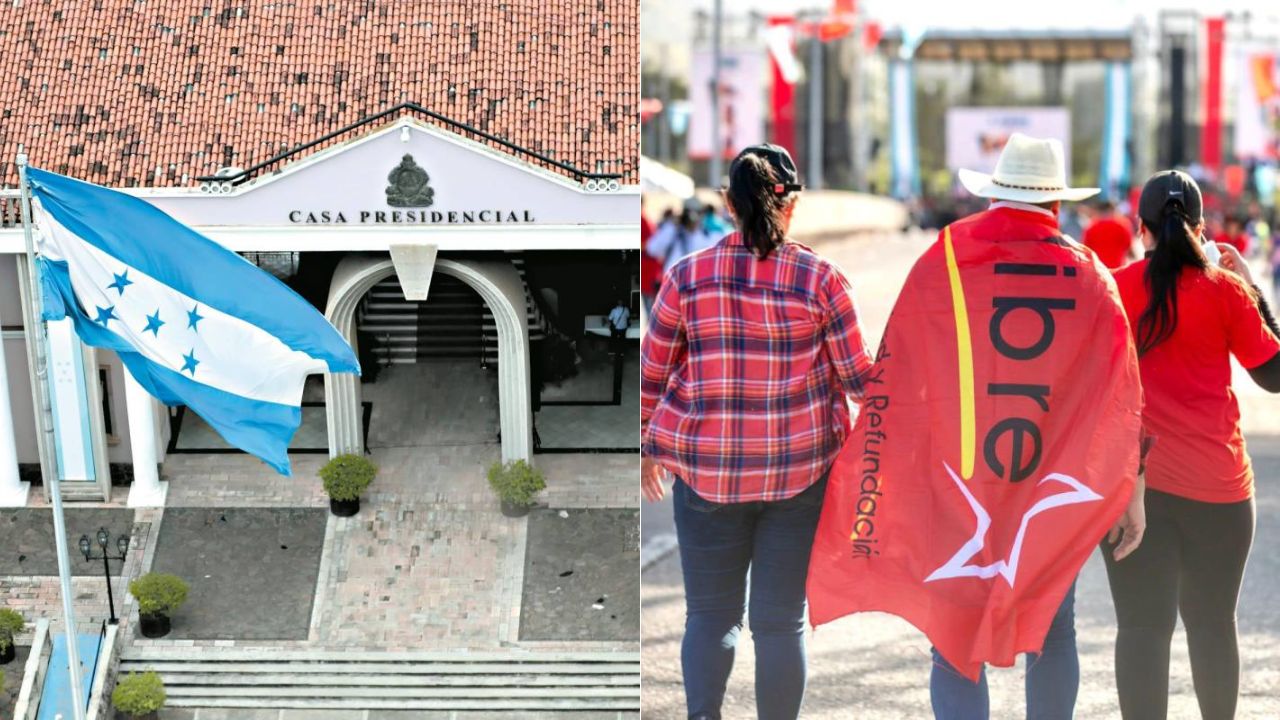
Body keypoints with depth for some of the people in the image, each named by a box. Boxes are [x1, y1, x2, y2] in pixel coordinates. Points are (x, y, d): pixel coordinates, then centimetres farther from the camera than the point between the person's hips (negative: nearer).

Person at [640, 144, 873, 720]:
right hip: (799, 468, 0)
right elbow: (858, 378, -2)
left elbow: (650, 374, 3)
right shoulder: (821, 279, -6)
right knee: (782, 618, 10)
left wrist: (647, 447, 17)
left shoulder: (688, 276, -4)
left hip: (707, 471, 0)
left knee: (711, 612, 15)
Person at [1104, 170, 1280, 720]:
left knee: (1142, 624, 2)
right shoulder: (1224, 289, -4)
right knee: (1211, 619, 15)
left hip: (1133, 477, 0)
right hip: (1216, 482, 0)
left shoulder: (1112, 288, 0)